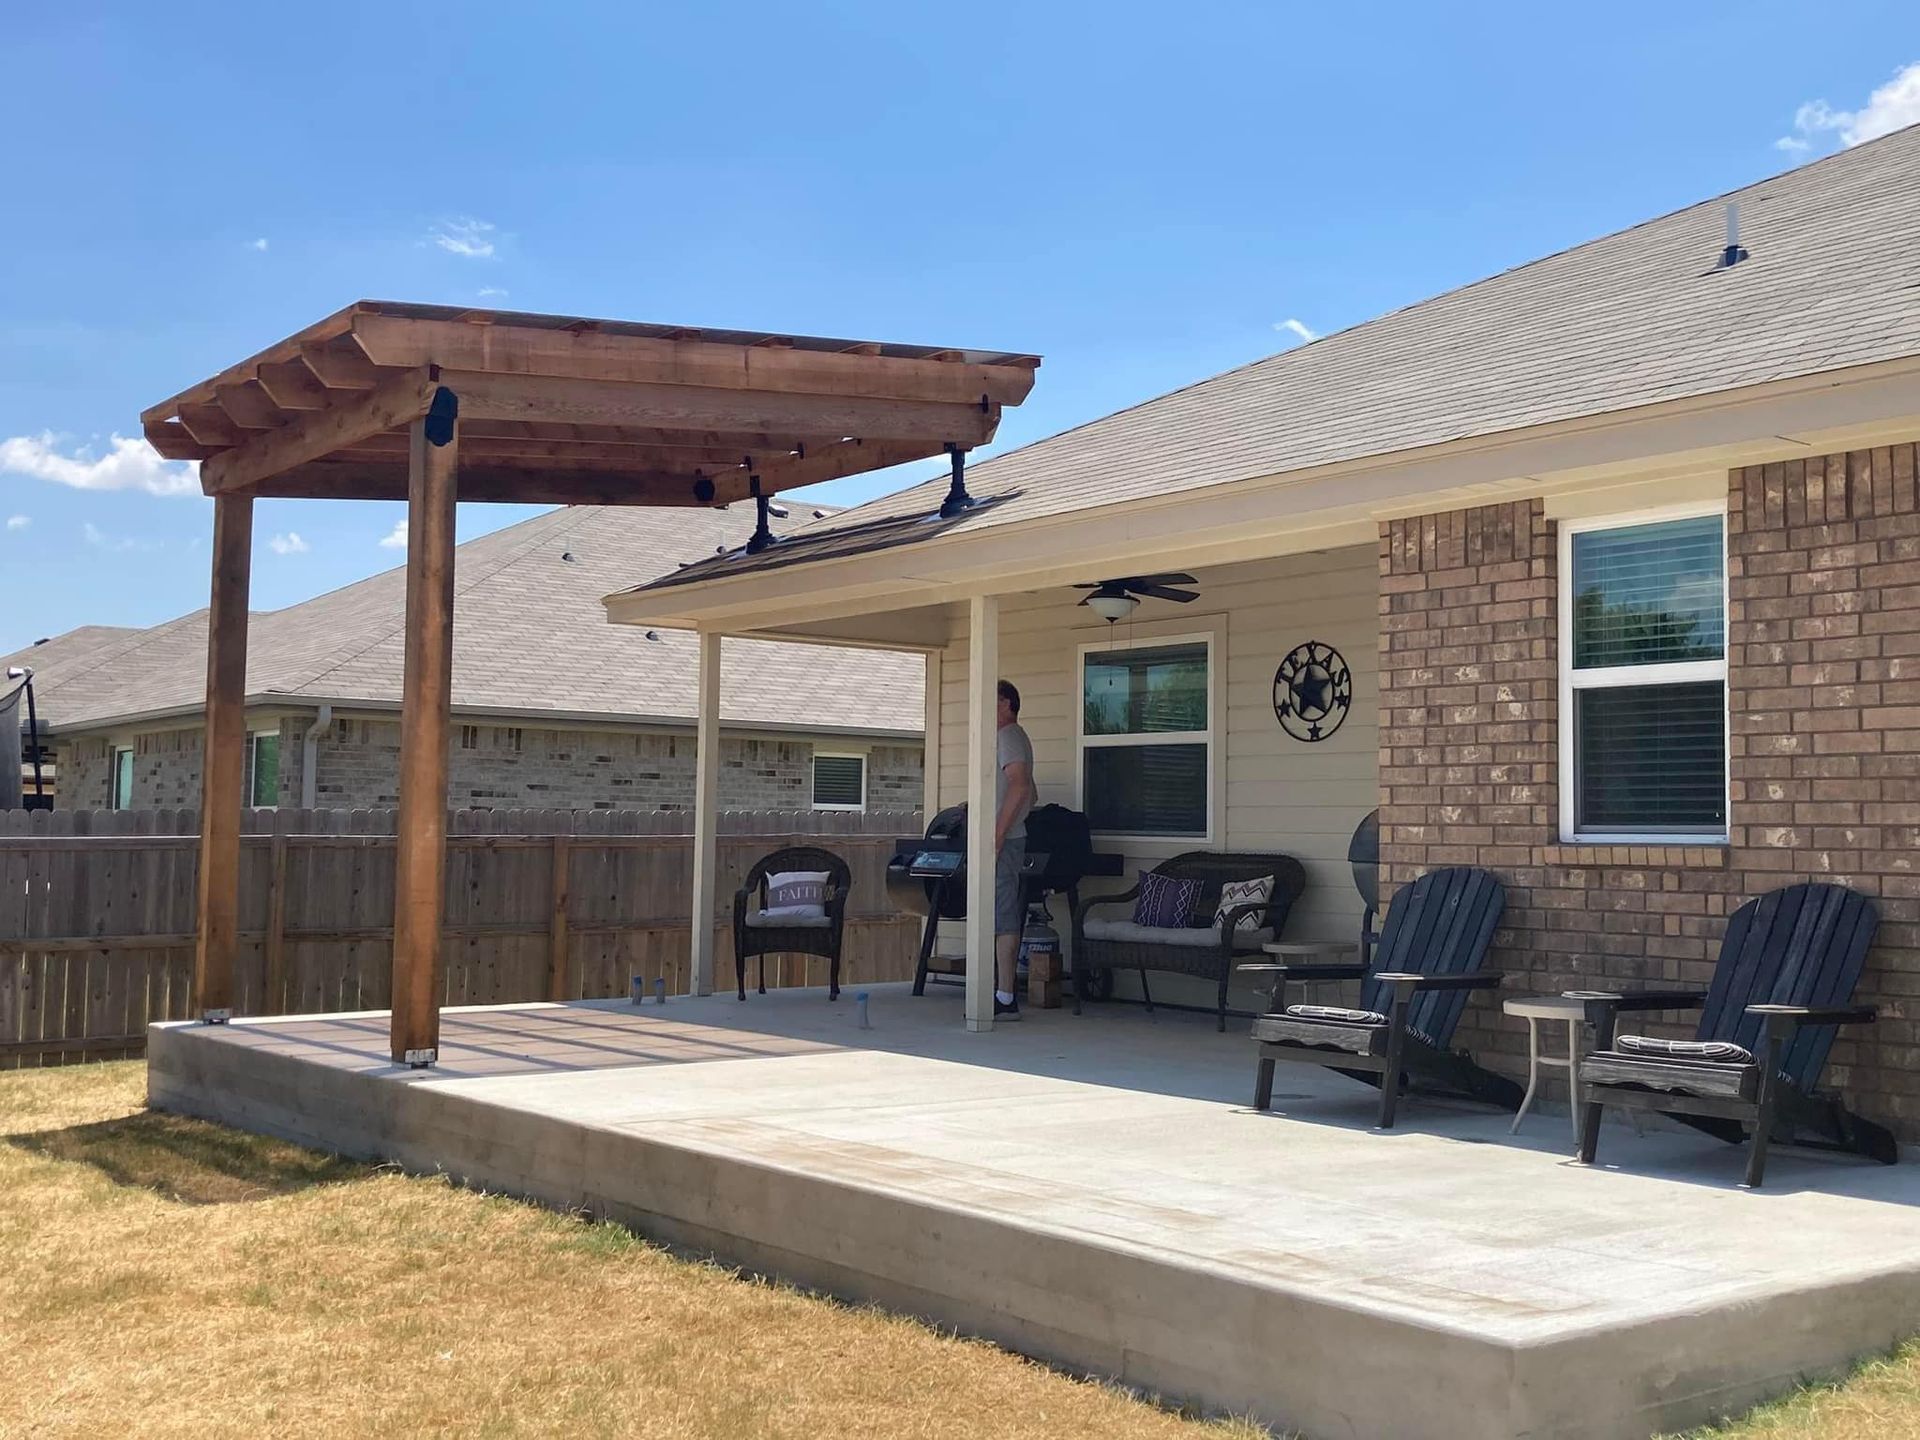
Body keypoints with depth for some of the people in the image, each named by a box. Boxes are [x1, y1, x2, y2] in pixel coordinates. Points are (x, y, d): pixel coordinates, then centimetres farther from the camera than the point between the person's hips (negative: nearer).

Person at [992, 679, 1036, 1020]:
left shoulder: (1009, 738, -9)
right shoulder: (1015, 738, 22)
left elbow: (1019, 788, -21)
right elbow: (1030, 793, 27)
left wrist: (996, 836, -23)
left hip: (1003, 842, -10)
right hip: (1008, 841, 10)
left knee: (1002, 919, -10)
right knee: (1006, 919, 10)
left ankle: (1005, 999, -11)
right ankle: (1005, 994, 13)